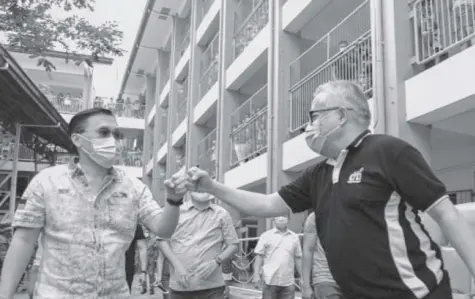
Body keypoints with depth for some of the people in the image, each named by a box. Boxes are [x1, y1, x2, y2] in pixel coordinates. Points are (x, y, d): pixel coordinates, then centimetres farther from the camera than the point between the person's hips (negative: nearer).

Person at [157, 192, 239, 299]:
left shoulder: (222, 214, 6)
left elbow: (233, 245, 7)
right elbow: (162, 240, 4)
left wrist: (216, 262, -10)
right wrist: (177, 266, -9)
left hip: (211, 286, 0)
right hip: (180, 285, 0)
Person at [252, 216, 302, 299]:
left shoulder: (294, 237, 9)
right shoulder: (266, 236, 2)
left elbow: (298, 258, 13)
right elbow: (259, 256, 1)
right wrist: (256, 275, -7)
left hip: (288, 282, 3)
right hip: (270, 281, -2)